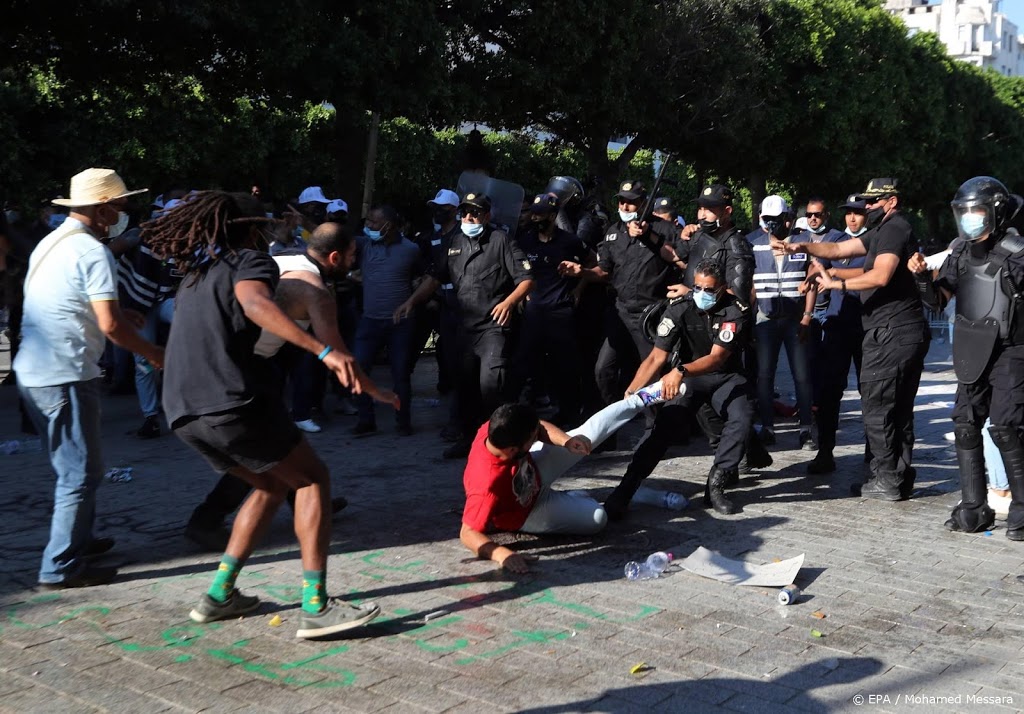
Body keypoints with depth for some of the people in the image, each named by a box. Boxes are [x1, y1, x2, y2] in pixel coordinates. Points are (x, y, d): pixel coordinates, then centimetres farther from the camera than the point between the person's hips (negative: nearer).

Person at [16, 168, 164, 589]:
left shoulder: (51, 243, 16)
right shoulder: (92, 251, -14)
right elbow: (109, 325, -18)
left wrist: (121, 314, 22)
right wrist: (151, 353, -5)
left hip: (33, 372, 10)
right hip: (64, 376, -10)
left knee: (71, 467, 22)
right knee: (80, 474, -2)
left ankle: (77, 541, 34)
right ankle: (60, 568, 2)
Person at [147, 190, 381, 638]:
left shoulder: (196, 274, 26)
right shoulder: (249, 261, 0)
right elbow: (255, 303, -22)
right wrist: (324, 352, -32)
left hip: (183, 411, 8)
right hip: (231, 400, -8)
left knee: (274, 485, 22)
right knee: (313, 480, 2)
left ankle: (219, 595, 19)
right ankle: (315, 607, -6)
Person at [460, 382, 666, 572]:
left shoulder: (496, 429, -29)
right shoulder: (488, 484, -47)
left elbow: (541, 428, -10)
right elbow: (468, 532, -43)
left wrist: (566, 440, -27)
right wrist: (501, 553, -60)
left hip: (531, 470, 5)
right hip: (526, 512, -5)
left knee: (589, 432, 3)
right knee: (596, 518, -14)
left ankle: (641, 399, 24)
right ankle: (570, 501, 19)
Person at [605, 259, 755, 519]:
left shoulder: (735, 311, -19)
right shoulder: (679, 308, -14)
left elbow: (717, 357, -29)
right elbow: (657, 357, -17)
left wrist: (680, 371, -46)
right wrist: (631, 391, -32)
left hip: (725, 376, 0)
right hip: (685, 377, 0)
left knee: (742, 418, -28)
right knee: (663, 420, -23)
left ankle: (715, 486, -15)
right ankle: (625, 489, -23)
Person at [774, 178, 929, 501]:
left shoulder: (894, 229, -11)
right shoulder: (883, 231, 20)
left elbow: (880, 276, -25)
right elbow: (837, 249, 15)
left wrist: (838, 284, -19)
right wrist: (802, 247, 2)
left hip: (890, 334, -10)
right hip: (910, 332, 10)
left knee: (876, 407, -4)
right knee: (899, 409, 13)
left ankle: (886, 480, -1)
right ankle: (902, 477, 17)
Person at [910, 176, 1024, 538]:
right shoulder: (962, 252, 5)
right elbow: (936, 298, 7)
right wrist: (922, 275, -10)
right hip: (972, 353, 7)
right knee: (965, 425, 6)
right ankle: (974, 508, 15)